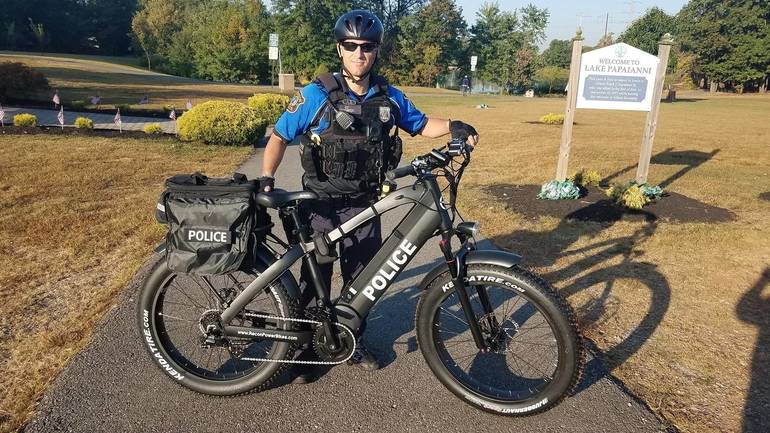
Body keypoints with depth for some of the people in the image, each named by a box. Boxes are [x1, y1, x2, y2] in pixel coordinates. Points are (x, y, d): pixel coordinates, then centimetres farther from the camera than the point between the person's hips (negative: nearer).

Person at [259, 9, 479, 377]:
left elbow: (420, 124, 14)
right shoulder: (316, 95, -9)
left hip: (364, 206, 4)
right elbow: (279, 137, -4)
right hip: (321, 205, -3)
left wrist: (453, 126, -5)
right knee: (315, 278, 7)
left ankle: (353, 341, 33)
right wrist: (266, 179, -18)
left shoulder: (390, 98, 2)